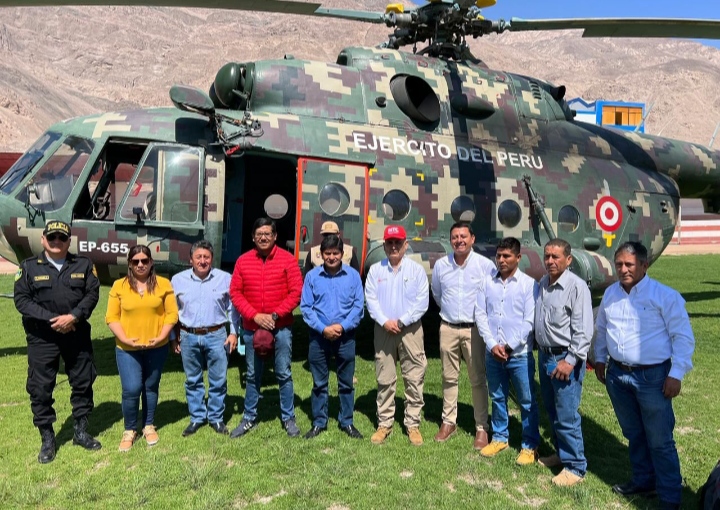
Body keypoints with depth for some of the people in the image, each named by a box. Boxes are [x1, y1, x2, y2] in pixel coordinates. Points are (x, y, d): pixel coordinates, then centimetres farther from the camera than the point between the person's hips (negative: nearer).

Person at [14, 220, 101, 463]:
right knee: (40, 388, 2)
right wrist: (51, 319, -17)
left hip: (77, 335, 2)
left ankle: (80, 432, 26)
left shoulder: (84, 265, 6)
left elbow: (92, 294, -2)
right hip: (42, 338, -1)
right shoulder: (28, 267, 2)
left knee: (83, 383, 9)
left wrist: (73, 316, -17)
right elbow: (21, 299, -6)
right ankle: (47, 439, 17)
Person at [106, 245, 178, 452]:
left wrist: (161, 336, -12)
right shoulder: (119, 286, -2)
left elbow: (172, 313, -1)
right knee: (131, 389, -4)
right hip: (127, 348, -1)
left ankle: (149, 426, 31)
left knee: (151, 387, 13)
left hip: (156, 348, 1)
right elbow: (111, 317, -2)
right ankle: (129, 430, 18)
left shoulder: (163, 284, -2)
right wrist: (125, 339, -14)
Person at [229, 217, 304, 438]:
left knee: (284, 374, 6)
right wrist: (254, 315, -11)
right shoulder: (243, 261, 2)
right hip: (251, 328, 2)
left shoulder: (287, 260, -5)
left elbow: (296, 292, -8)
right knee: (252, 375, 13)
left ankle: (288, 419, 19)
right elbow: (235, 293, 0)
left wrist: (275, 315, -14)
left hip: (281, 327, -2)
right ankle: (249, 418, 26)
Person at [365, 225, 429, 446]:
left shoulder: (416, 269, 0)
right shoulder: (375, 270, 5)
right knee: (384, 379, 7)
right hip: (384, 330, 1)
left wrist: (401, 321, -13)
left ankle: (413, 424, 13)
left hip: (410, 329, -1)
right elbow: (371, 299, -1)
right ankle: (384, 424, 17)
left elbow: (422, 302, -6)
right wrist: (385, 321, -14)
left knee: (414, 379, 2)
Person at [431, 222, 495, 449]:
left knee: (478, 379, 3)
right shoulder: (441, 265, 1)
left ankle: (481, 428, 14)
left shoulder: (486, 265, -9)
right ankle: (448, 421, 25)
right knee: (449, 377, 12)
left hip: (475, 328, -3)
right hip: (448, 328, 3)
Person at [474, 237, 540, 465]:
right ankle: (499, 437, 33)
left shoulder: (528, 284, -6)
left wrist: (509, 346, -11)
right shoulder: (487, 282, 3)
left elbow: (530, 321, -9)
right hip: (493, 353, 3)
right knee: (497, 397, 16)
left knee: (527, 401, 7)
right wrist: (492, 345, -8)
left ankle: (530, 445, 21)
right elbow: (480, 315, 1)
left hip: (520, 354, -3)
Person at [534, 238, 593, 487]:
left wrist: (570, 361, -19)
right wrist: (541, 351, 13)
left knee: (567, 415, -2)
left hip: (565, 358, -7)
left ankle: (575, 467, 11)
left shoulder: (576, 286, -14)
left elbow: (583, 330, -17)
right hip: (545, 355, 8)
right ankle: (561, 453, 35)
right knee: (552, 411, 18)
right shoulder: (542, 284, 9)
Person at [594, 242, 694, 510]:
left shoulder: (665, 295, -12)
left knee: (660, 441, 3)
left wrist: (676, 374, -14)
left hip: (652, 376, -5)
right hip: (617, 374, 6)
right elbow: (602, 329, 18)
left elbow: (683, 337, -11)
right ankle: (643, 480, 38)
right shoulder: (610, 293, 6)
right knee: (633, 434, 20)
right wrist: (599, 358, 17)